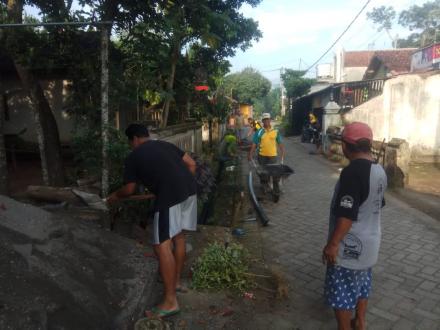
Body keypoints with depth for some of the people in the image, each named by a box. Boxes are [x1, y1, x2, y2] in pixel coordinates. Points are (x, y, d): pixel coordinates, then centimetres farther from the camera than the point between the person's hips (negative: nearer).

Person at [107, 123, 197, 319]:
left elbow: (129, 190, 17)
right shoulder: (166, 145, 24)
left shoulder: (134, 156, 10)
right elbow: (191, 164, 18)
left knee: (162, 245, -3)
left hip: (170, 195, -7)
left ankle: (170, 302, 0)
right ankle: (176, 281, 37)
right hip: (189, 189, 8)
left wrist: (115, 196, 37)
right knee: (178, 236, 21)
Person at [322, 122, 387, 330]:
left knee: (342, 291, 7)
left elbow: (346, 215, -27)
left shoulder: (352, 172, -25)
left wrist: (332, 244, -19)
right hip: (369, 241, 9)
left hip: (350, 245, -9)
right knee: (361, 284, 24)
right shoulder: (379, 170, 3)